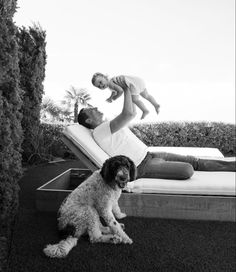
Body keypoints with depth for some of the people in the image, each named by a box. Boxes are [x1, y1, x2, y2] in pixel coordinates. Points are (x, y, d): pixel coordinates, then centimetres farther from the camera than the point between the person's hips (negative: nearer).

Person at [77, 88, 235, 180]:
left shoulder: (108, 126, 15)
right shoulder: (100, 131, -18)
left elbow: (132, 113, 23)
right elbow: (129, 113, -31)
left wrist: (129, 90, 12)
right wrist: (126, 89, -17)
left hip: (148, 155, 9)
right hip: (142, 167, -9)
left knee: (192, 161, 3)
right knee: (187, 170, -24)